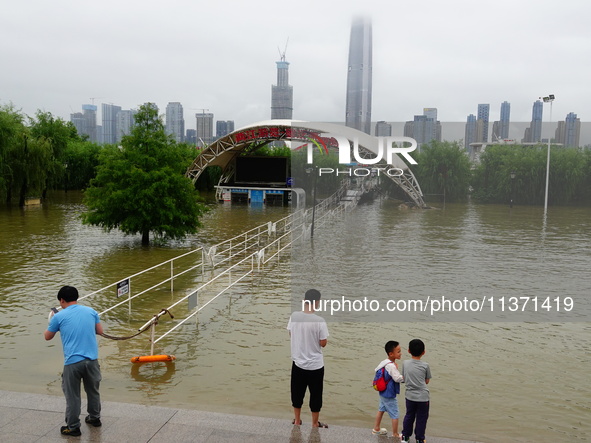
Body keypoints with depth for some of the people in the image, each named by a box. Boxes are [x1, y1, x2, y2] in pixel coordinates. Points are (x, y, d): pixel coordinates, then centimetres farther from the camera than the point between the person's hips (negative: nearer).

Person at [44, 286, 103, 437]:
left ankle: (73, 427, 18)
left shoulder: (59, 316, -3)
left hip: (72, 361, -4)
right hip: (92, 359, 4)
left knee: (72, 395, 10)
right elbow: (100, 331, 16)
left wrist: (51, 321, 29)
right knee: (93, 390, 21)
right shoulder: (91, 311, 5)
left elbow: (47, 337, 12)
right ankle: (94, 418, 37)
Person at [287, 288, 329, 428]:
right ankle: (315, 424, 26)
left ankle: (297, 420, 34)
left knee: (297, 393, 20)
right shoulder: (319, 321, -21)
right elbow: (323, 343, -12)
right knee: (315, 395, 13)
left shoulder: (294, 316, -9)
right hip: (315, 364, -3)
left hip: (298, 362, 4)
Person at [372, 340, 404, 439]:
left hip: (382, 392, 9)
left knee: (381, 410, 24)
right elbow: (398, 378, -26)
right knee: (394, 415, 4)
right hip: (389, 395, -9)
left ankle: (376, 429, 38)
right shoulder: (392, 366, -28)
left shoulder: (384, 362, 0)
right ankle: (395, 435, 16)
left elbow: (376, 370, 13)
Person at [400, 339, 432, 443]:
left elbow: (404, 378, 5)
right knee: (421, 418, 12)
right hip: (422, 396, -3)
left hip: (409, 395, 3)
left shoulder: (405, 363, -6)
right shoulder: (425, 366, -11)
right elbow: (427, 381, 0)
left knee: (409, 416, 19)